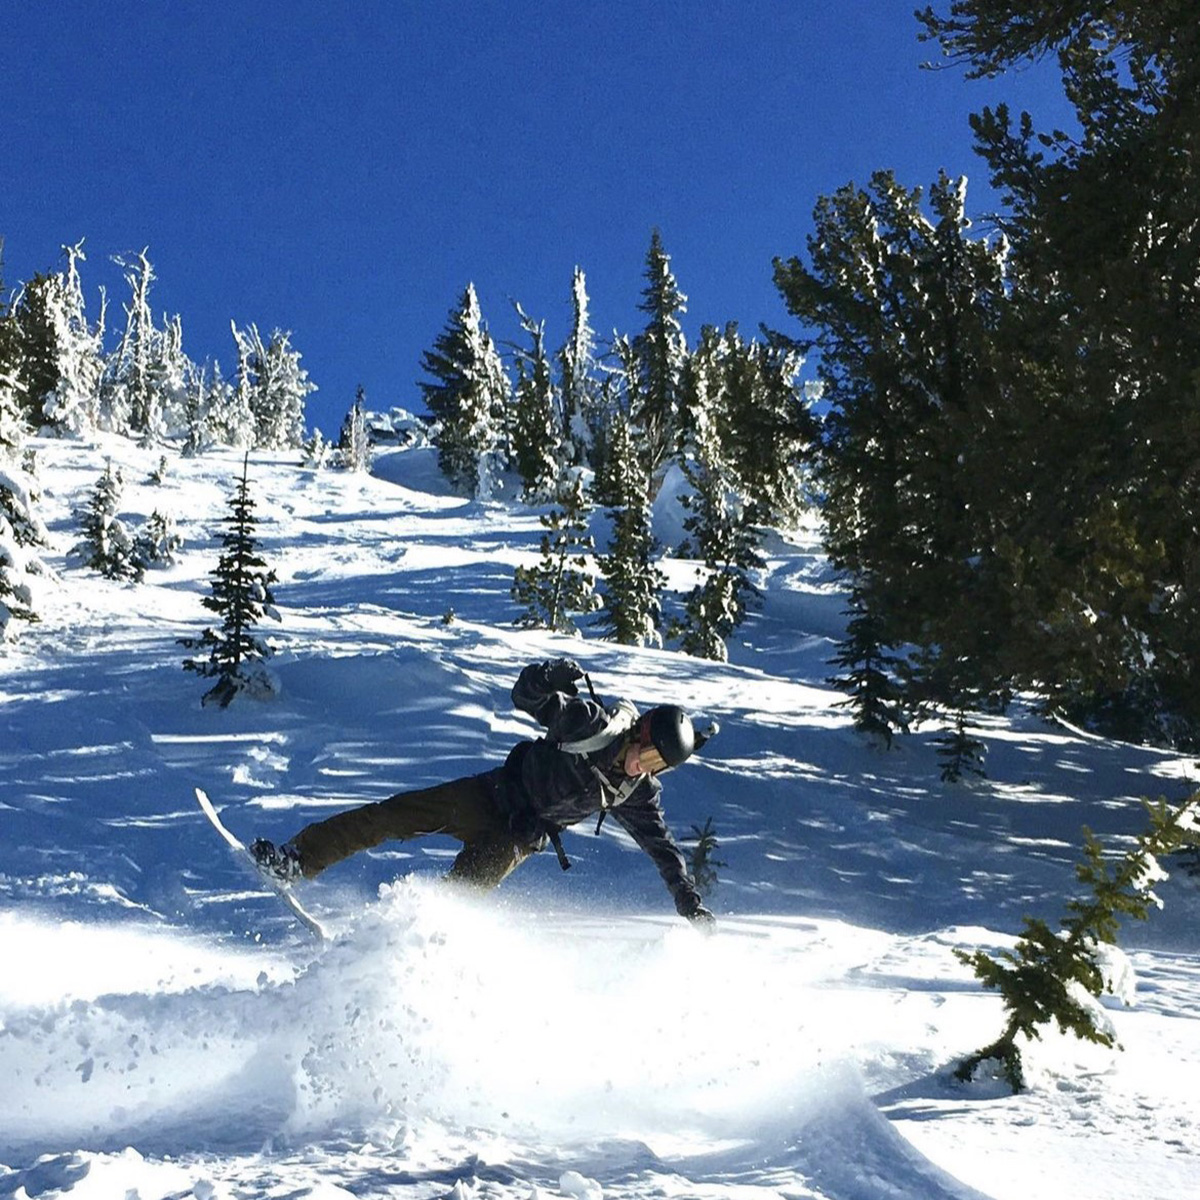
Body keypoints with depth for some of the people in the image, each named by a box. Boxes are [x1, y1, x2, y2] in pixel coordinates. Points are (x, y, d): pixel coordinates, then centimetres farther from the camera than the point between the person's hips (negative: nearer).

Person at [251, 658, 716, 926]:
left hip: (517, 838, 1)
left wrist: (689, 902, 1)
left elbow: (662, 845, 4)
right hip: (492, 793, -1)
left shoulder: (637, 794, -8)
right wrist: (550, 675, -35)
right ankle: (294, 863, -4)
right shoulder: (593, 722, -17)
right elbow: (525, 696, -14)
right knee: (390, 815, -10)